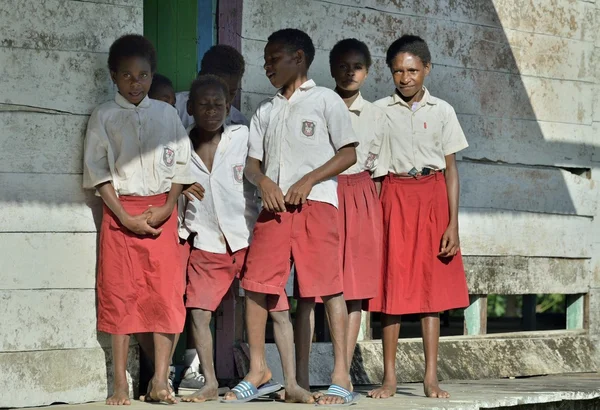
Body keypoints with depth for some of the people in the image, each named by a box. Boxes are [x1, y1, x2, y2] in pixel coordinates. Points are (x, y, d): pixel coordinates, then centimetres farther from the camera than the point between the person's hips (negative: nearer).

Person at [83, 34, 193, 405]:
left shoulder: (166, 114, 10)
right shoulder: (104, 116, 4)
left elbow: (181, 165, 9)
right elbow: (98, 171, -1)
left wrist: (167, 208, -6)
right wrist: (126, 217, -10)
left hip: (161, 212, 1)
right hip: (120, 212, -1)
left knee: (166, 294, -5)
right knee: (119, 295, -2)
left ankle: (160, 381, 0)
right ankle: (121, 385, 3)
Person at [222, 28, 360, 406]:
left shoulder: (325, 100, 6)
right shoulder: (266, 111, 21)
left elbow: (349, 154, 0)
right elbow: (252, 163, 18)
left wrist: (308, 180, -11)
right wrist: (263, 181, -5)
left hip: (315, 203, -5)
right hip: (274, 205, 5)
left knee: (329, 286, -8)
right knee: (256, 285, 0)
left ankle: (342, 376, -6)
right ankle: (258, 369, 11)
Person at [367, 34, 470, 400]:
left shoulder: (442, 111, 6)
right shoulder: (379, 111, 4)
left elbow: (450, 170, 6)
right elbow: (372, 167, 5)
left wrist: (453, 224, -1)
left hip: (433, 198, 1)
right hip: (393, 197, 0)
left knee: (432, 286, 0)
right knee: (392, 285, -2)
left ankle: (431, 377, 3)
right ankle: (390, 378, 1)